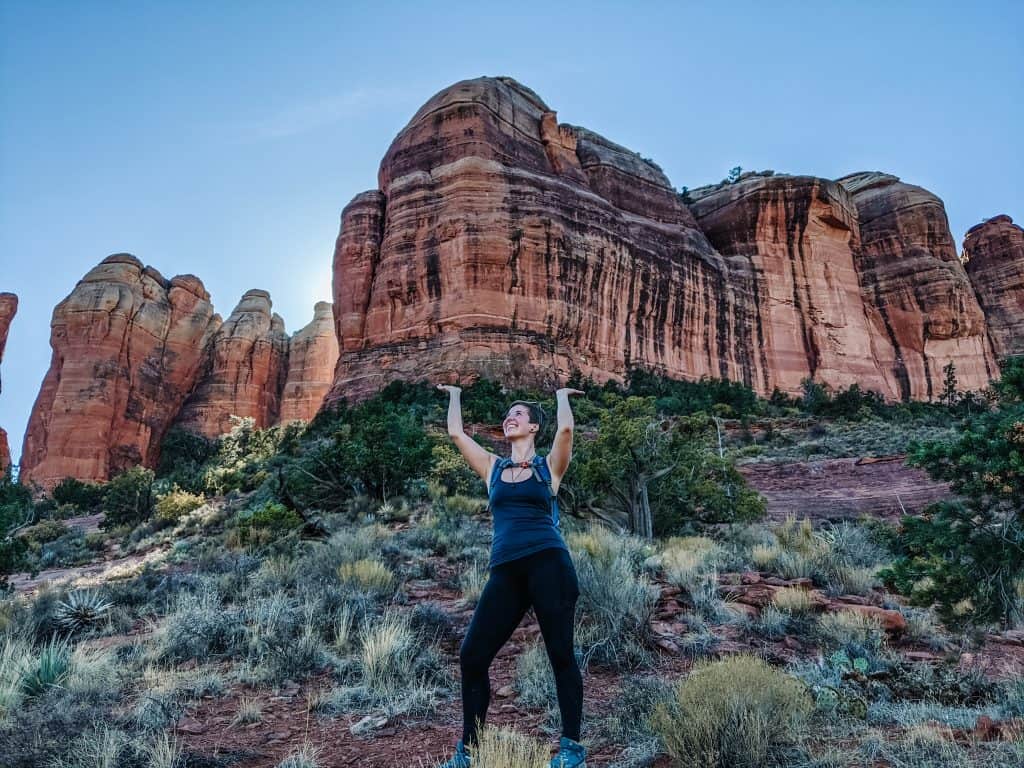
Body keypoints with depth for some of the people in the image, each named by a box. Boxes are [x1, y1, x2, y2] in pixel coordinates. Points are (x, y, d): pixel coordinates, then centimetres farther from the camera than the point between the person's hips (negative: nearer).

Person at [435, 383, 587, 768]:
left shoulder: (548, 466, 8)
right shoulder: (492, 468, 17)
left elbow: (565, 428, -7)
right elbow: (455, 433, 15)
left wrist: (561, 395, 12)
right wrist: (455, 395, 30)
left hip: (548, 562, -3)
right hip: (505, 571, 4)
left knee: (560, 654, 4)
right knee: (472, 655, 1)